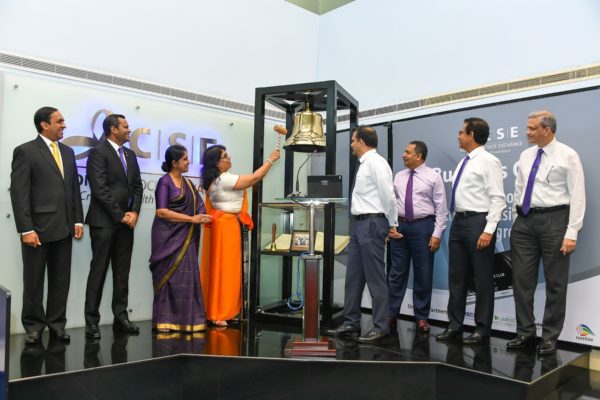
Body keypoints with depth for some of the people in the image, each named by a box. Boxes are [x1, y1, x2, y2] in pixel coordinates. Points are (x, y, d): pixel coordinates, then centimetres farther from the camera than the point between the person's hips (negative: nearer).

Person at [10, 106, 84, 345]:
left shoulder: (67, 152, 14)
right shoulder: (25, 151, -5)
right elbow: (19, 193, -10)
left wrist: (78, 220, 6)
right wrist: (26, 229, -15)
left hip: (64, 227, 5)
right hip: (38, 227, -5)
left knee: (61, 280, 10)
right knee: (34, 280, 7)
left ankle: (56, 324, 21)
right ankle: (33, 326, 21)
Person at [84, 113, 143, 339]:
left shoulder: (130, 154, 16)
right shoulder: (98, 153, -6)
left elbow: (137, 186, 13)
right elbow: (100, 189, -14)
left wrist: (134, 212, -2)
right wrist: (120, 215, -12)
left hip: (127, 221, 7)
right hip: (104, 221, -7)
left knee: (122, 272, 9)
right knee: (99, 271, -1)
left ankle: (120, 316, 17)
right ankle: (92, 321, 7)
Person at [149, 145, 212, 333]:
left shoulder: (188, 183, 15)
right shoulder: (164, 182, -6)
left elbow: (197, 207, 13)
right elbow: (161, 212, -16)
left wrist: (202, 217, -11)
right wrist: (192, 219, -17)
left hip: (186, 238, 6)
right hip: (169, 237, -6)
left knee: (187, 277, 4)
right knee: (168, 277, -1)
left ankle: (186, 320, 10)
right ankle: (165, 321, 9)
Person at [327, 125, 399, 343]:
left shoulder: (376, 162, -12)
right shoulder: (365, 164, 17)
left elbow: (388, 195, -16)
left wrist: (392, 224, -6)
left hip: (372, 224, -10)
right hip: (360, 224, 10)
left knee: (375, 277, -2)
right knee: (353, 276, 12)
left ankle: (381, 327, 9)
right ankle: (351, 323, 22)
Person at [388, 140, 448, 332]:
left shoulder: (433, 177, -3)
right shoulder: (399, 177, 10)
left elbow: (441, 208, -6)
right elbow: (392, 202, 11)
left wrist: (437, 234, -12)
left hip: (423, 226, -3)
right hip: (400, 225, 4)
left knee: (423, 273, 5)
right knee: (397, 272, 8)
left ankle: (421, 317, 19)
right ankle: (391, 312, 18)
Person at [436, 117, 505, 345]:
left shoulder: (488, 161, -9)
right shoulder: (464, 163, 16)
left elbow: (498, 199, -14)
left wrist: (489, 230, -21)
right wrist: (456, 223, 15)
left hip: (478, 222, -8)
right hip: (459, 222, 8)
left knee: (482, 279, 2)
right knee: (456, 277, 11)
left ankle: (482, 330, 13)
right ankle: (454, 326, 21)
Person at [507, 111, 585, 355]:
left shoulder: (567, 156, -5)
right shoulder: (525, 156, 10)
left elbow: (577, 196, -8)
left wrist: (571, 233, -14)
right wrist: (517, 222, 11)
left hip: (554, 220, -5)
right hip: (525, 220, 5)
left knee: (555, 282, 6)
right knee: (522, 279, 6)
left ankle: (550, 336, 18)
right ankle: (525, 332, 19)